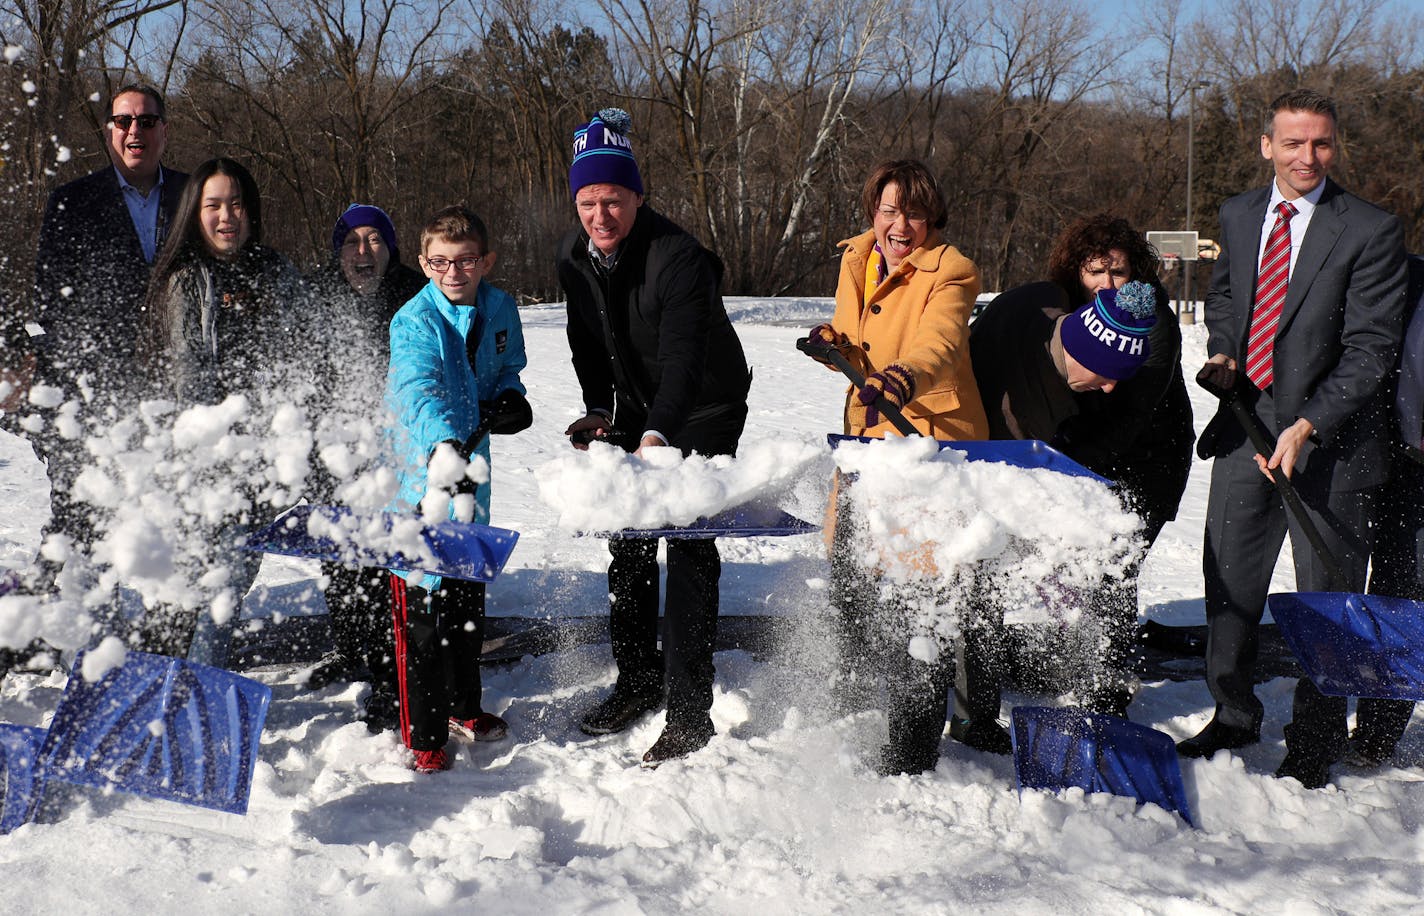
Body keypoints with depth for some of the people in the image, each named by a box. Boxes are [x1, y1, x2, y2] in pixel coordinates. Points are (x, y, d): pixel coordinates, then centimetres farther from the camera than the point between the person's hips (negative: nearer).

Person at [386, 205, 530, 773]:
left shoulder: (500, 310, 0)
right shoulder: (414, 321, -18)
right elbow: (419, 391, -34)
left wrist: (509, 399, -6)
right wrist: (443, 444, -52)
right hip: (418, 471, -6)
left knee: (469, 592, 19)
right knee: (421, 603, -6)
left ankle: (464, 706, 37)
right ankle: (422, 734, 5)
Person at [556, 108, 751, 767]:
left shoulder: (679, 258, -29)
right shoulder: (574, 256, -6)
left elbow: (683, 358, -38)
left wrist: (658, 433, -51)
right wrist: (599, 410, -5)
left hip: (703, 411, -7)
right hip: (636, 411, 7)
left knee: (690, 550, -11)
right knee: (627, 544, 12)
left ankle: (688, 715, -6)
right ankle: (637, 684, 28)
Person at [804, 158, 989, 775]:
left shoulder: (948, 272, -14)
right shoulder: (856, 261, 7)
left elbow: (938, 344, -34)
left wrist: (903, 379, -55)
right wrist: (836, 343, -8)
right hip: (869, 435, 8)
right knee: (849, 569, 23)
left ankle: (910, 756, 3)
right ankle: (858, 682, 53)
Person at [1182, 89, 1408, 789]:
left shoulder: (1370, 230, -10)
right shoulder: (1238, 215, 7)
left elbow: (1371, 347, -14)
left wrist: (1307, 426, -22)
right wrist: (1221, 352, 3)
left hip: (1330, 434, -4)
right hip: (1246, 422, 5)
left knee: (1326, 595, 5)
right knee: (1229, 582, 11)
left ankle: (1313, 745, 21)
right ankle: (1233, 717, 32)